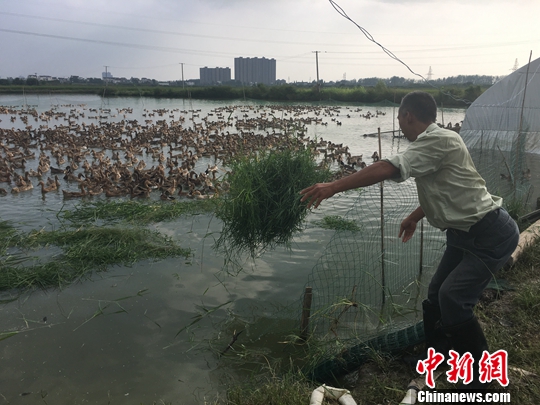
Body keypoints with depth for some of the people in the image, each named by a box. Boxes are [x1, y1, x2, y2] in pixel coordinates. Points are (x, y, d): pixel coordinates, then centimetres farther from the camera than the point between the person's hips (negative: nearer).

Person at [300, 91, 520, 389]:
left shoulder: (439, 140, -21)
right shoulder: (432, 143, 9)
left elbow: (388, 169, -30)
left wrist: (333, 187, -29)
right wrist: (415, 216, 34)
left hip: (490, 234, -10)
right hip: (465, 233, 10)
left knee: (453, 299, -16)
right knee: (435, 300, 10)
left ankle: (483, 377, 5)